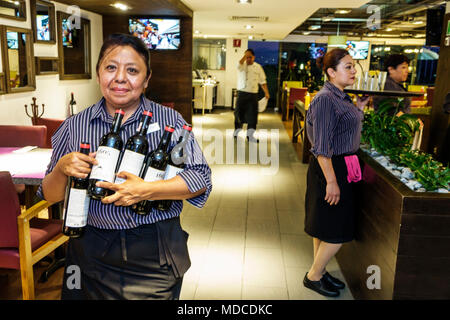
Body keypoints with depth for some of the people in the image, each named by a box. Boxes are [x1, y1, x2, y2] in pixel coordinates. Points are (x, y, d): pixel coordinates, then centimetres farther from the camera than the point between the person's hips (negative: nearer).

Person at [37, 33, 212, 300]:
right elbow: (50, 196, 6)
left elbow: (202, 179, -10)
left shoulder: (169, 120, -4)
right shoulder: (74, 127, 1)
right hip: (92, 253, 2)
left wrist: (146, 191, -22)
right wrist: (62, 169, -16)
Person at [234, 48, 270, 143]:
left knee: (253, 115, -2)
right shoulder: (242, 65, 2)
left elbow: (262, 81, 8)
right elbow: (240, 64, -26)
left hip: (253, 94, 1)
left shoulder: (258, 67, 6)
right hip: (242, 93, -1)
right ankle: (237, 132, 26)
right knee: (239, 113, 7)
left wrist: (266, 93, 0)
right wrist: (245, 55, -20)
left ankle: (250, 135, 5)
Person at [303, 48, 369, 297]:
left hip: (341, 166, 10)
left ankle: (319, 272, 33)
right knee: (336, 232, 0)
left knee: (326, 228, 19)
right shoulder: (325, 99, -20)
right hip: (329, 168, -10)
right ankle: (313, 276, 18)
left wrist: (358, 109, 11)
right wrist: (331, 181, -23)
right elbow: (321, 147, -23)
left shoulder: (341, 96, 9)